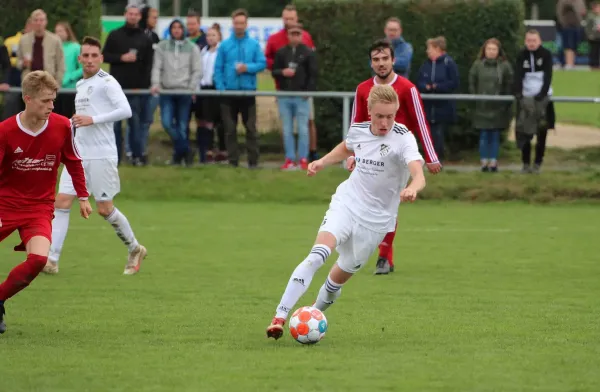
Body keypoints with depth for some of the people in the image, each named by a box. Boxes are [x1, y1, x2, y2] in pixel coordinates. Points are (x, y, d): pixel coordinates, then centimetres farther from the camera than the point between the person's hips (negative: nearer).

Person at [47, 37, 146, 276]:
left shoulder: (107, 82, -9)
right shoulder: (80, 85, 15)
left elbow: (125, 111, -21)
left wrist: (92, 119, -23)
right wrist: (73, 122, 12)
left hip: (101, 155, -7)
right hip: (78, 154, 7)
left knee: (104, 209, -1)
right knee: (61, 202, -5)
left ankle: (134, 249, 22)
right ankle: (51, 260, -8)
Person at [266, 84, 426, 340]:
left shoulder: (403, 138, -17)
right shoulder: (358, 130, -1)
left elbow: (419, 174, -34)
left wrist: (413, 189, -56)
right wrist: (322, 162, 10)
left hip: (376, 219, -2)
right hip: (346, 203, 2)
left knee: (340, 275, 7)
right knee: (318, 255, -22)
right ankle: (280, 317, -25)